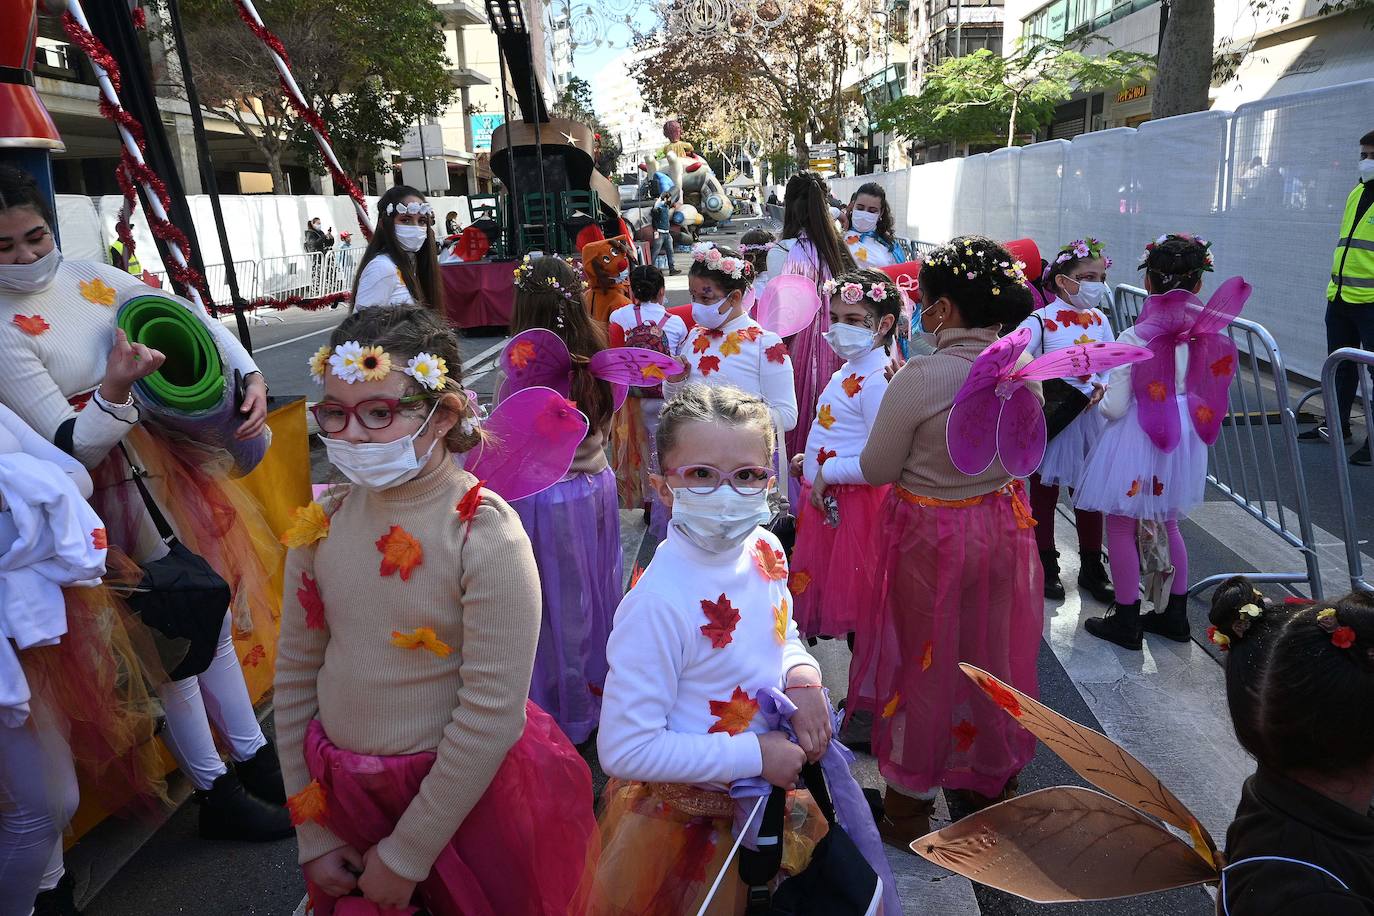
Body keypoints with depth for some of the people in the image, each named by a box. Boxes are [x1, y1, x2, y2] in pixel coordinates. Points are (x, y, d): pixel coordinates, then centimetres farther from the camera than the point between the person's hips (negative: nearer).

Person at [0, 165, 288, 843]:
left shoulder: (91, 277, -1)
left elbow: (195, 320, 6)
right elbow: (72, 446, -19)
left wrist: (251, 375, -10)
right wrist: (115, 390, -37)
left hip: (168, 461, 6)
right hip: (111, 488, -6)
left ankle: (253, 757, 33)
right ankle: (216, 794, 23)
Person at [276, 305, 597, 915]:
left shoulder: (485, 533, -23)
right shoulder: (322, 524, -7)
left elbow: (492, 713, -21)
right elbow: (295, 677, 0)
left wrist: (407, 854, -12)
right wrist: (313, 836, 3)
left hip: (463, 798, -4)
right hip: (339, 793, 5)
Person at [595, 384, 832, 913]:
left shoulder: (765, 551, -9)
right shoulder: (658, 602, -30)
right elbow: (625, 750, -29)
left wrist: (802, 677, -11)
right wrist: (755, 755, -25)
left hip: (772, 788, 7)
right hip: (682, 823, -7)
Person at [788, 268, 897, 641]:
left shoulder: (879, 380, -22)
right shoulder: (847, 370, 9)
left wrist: (827, 474, -22)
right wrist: (811, 459, 12)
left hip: (852, 505, -9)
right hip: (825, 501, 10)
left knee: (853, 600, 6)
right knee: (827, 590, 22)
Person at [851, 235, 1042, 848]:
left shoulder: (920, 377, -25)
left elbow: (877, 470, -15)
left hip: (931, 535, -5)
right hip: (1002, 528, 5)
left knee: (926, 662, 12)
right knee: (992, 655, 22)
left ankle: (909, 806, 31)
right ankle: (991, 781, 44)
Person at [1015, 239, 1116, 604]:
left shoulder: (1099, 321, 4)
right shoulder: (1040, 321, -13)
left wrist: (1101, 387, -9)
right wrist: (1043, 391, -26)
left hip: (1088, 419, 5)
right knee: (1044, 496, 9)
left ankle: (1091, 569, 28)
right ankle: (1046, 569, 24)